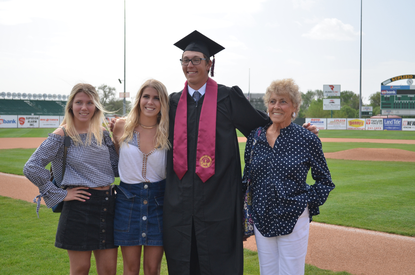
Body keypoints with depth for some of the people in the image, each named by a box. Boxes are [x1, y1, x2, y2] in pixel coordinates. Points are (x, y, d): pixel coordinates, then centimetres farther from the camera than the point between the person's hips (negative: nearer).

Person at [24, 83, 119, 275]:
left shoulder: (102, 134, 9)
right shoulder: (61, 136, -6)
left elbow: (116, 168, 11)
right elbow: (31, 168, -12)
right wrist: (60, 194, -12)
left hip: (107, 204, 5)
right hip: (79, 207, -5)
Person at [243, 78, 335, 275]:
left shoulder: (307, 139, -6)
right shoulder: (255, 136, 4)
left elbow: (325, 181, 4)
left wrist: (307, 203, -8)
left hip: (293, 220, -3)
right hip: (261, 220, 4)